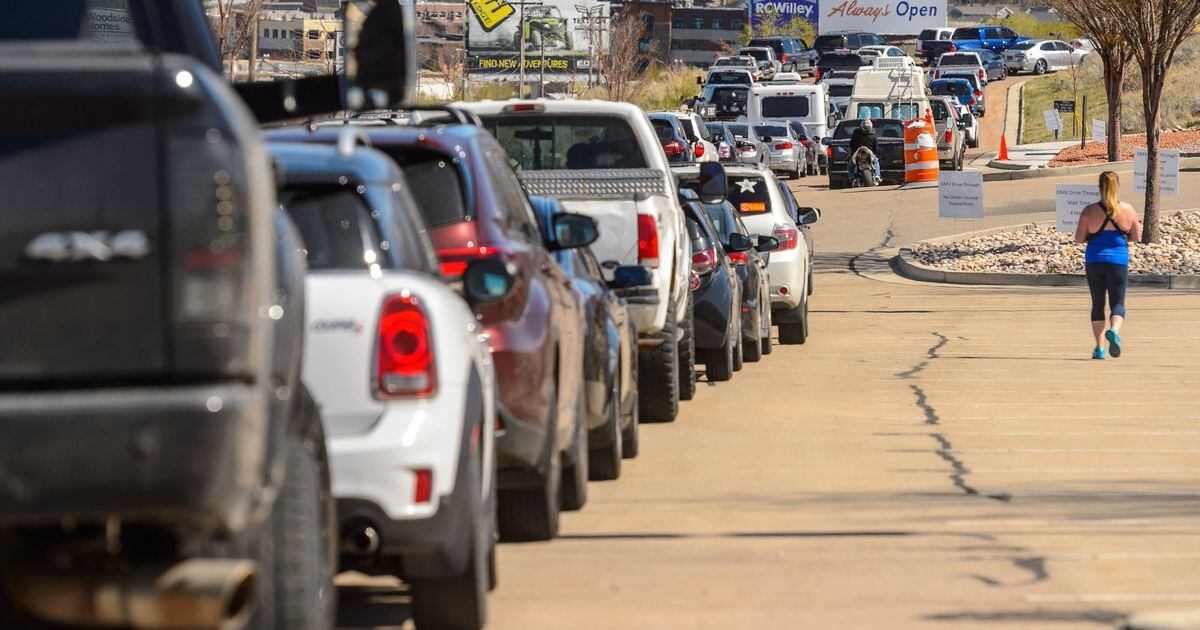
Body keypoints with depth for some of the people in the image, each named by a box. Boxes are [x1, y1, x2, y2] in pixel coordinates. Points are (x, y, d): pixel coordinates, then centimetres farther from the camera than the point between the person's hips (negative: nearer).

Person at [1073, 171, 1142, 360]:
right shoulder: (1128, 210, -5)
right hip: (1118, 261, -1)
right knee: (1117, 303, 4)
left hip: (1094, 261, 1)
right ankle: (1114, 331, -28)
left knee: (1098, 305, 15)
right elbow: (1137, 236, 4)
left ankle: (1099, 348, 14)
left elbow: (1079, 239, -4)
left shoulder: (1089, 211, -8)